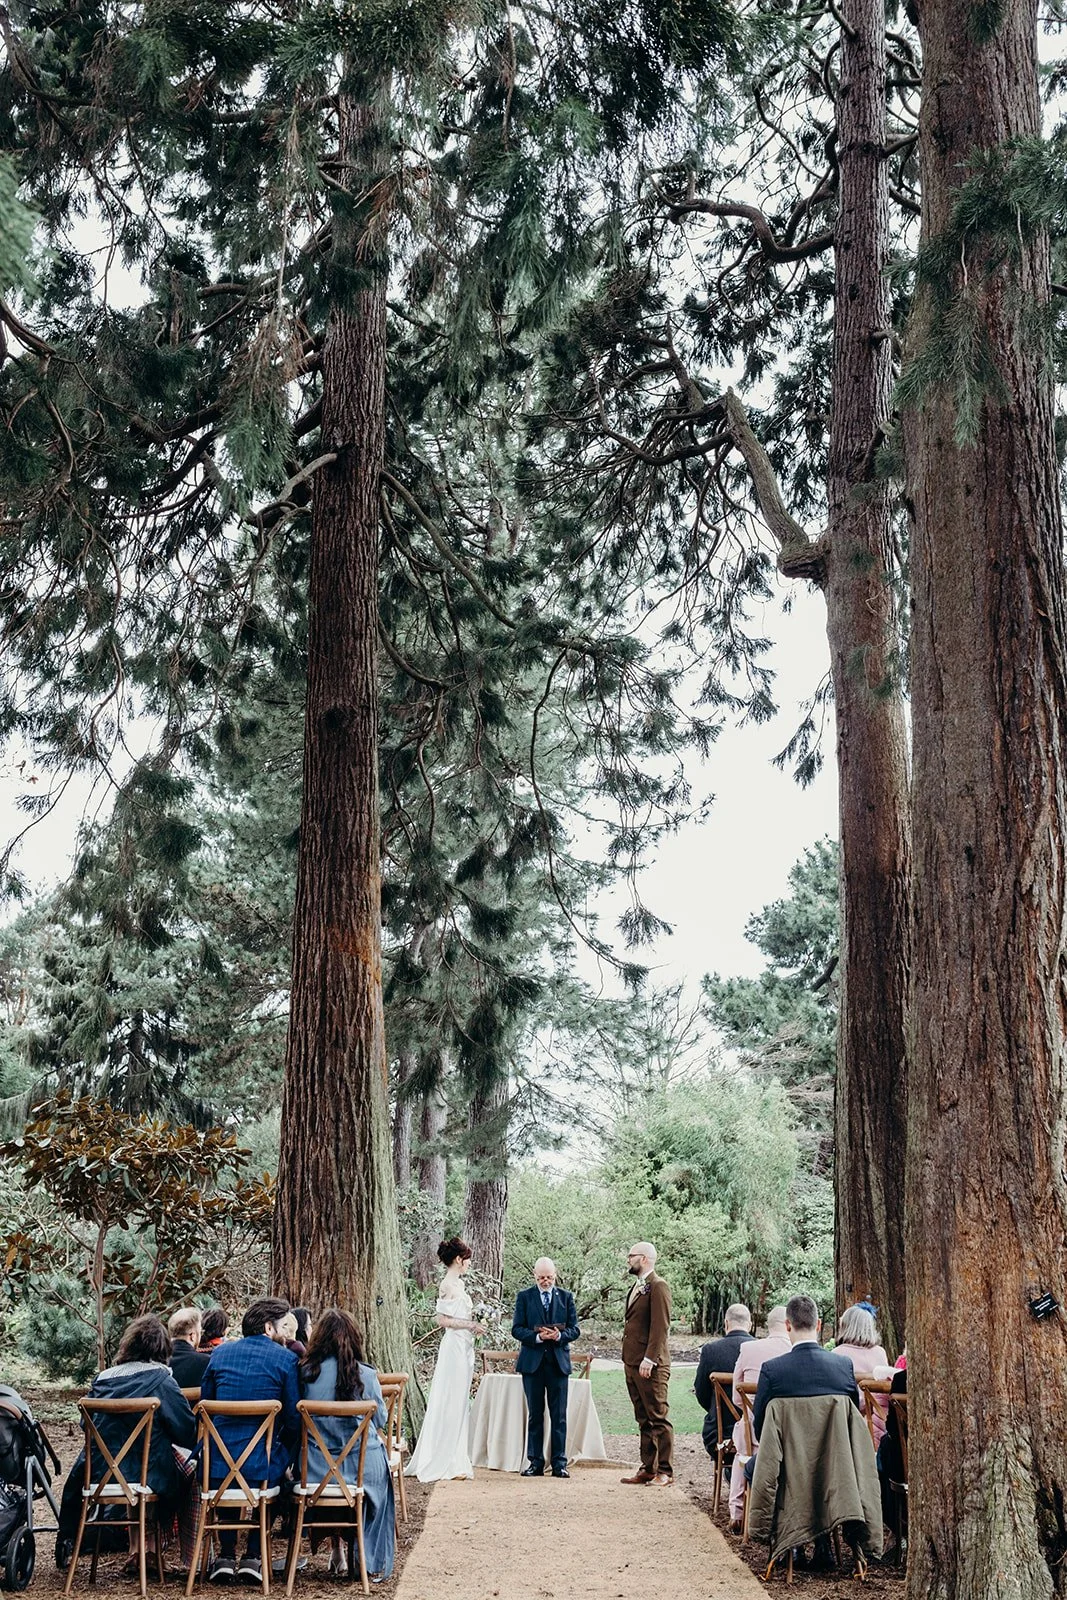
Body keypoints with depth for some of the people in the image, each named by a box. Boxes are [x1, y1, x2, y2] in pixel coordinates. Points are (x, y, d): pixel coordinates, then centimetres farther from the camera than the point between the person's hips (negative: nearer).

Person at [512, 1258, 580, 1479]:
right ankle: (535, 1463, 10)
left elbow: (574, 1329, 5)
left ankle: (559, 1463, 5)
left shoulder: (566, 1296, 8)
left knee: (559, 1415, 1)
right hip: (532, 1361, -1)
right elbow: (517, 1329, -1)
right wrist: (537, 1337, -17)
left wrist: (560, 1335, -15)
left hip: (558, 1361, 1)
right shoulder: (524, 1296, 4)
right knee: (535, 1414, 5)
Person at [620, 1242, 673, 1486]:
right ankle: (648, 1469, 17)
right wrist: (628, 1360, 16)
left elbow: (660, 1327, -18)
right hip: (632, 1364, 10)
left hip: (650, 1365, -9)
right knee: (644, 1420, 12)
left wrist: (649, 1359, -22)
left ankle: (665, 1471, 1)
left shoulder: (657, 1286, -11)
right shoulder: (637, 1287, 18)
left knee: (659, 1419, -4)